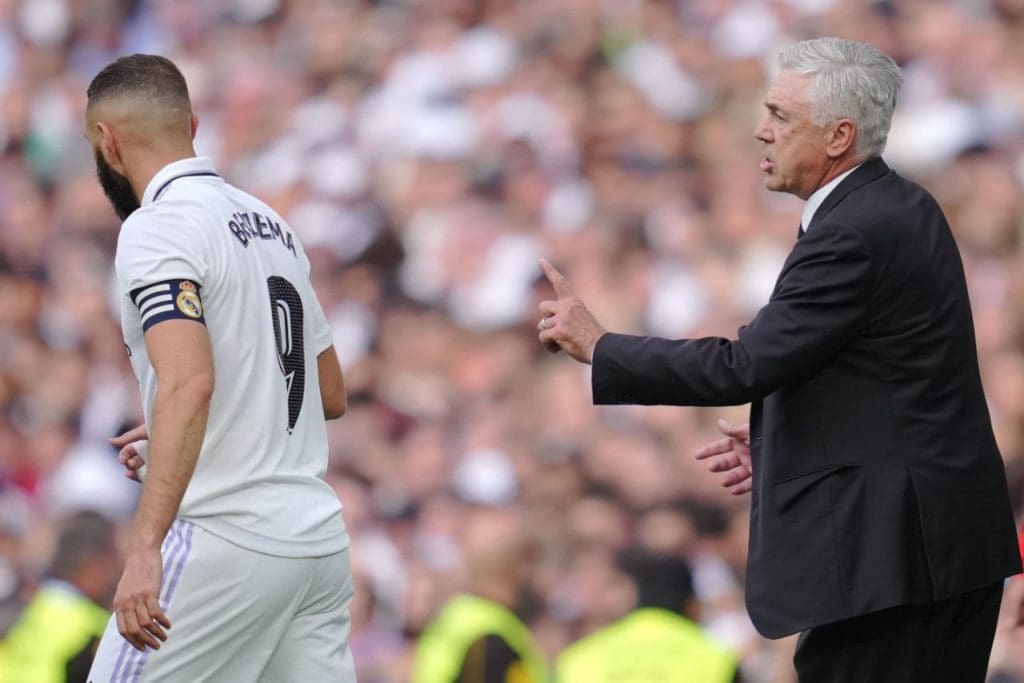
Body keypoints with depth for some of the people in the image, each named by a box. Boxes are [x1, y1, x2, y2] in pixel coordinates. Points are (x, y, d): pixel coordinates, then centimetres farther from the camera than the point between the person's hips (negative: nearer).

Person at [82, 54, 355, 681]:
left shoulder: (156, 228, -10)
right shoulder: (269, 223, 17)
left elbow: (189, 382, -25)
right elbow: (332, 394, 24)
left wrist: (146, 546, -32)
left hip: (227, 537, -8)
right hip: (321, 536, 8)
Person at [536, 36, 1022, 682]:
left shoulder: (851, 235, -18)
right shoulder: (903, 206, 13)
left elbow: (744, 366, -20)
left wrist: (598, 347, -10)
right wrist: (779, 445, 17)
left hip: (886, 550, -10)